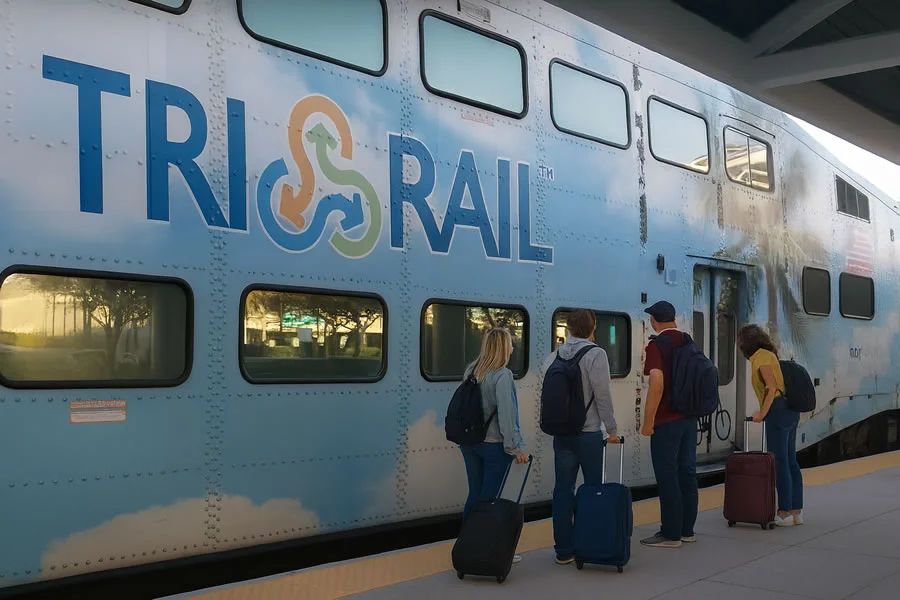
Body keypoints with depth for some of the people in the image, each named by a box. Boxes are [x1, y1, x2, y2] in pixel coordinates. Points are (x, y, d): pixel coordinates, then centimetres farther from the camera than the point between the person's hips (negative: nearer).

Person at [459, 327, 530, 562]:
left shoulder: (472, 371, 7)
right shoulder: (502, 375, -15)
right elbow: (506, 414, -20)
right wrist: (516, 448, -15)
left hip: (470, 443, 7)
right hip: (494, 444, -7)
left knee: (474, 495, 13)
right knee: (489, 497, -1)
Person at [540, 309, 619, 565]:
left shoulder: (553, 357, 7)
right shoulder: (595, 354, -9)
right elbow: (602, 394, -12)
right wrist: (611, 428, -5)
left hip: (561, 433, 4)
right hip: (589, 432, -4)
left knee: (563, 489, 6)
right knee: (595, 489, 7)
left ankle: (563, 549, 9)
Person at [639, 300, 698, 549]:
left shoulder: (657, 345, -13)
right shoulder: (688, 342, 10)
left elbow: (657, 384, -22)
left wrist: (648, 421, -18)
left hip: (666, 421, -8)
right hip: (689, 417, 8)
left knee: (667, 476, -2)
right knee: (687, 472, 12)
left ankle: (670, 534, 1)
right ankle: (687, 530, 19)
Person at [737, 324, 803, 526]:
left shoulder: (762, 357, -9)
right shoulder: (769, 355, 18)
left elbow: (772, 388, -17)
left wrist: (762, 414, -11)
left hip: (778, 412, -9)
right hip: (790, 412, 9)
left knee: (779, 463, -4)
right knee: (790, 462, 11)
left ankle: (784, 513, 1)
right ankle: (797, 512, 16)